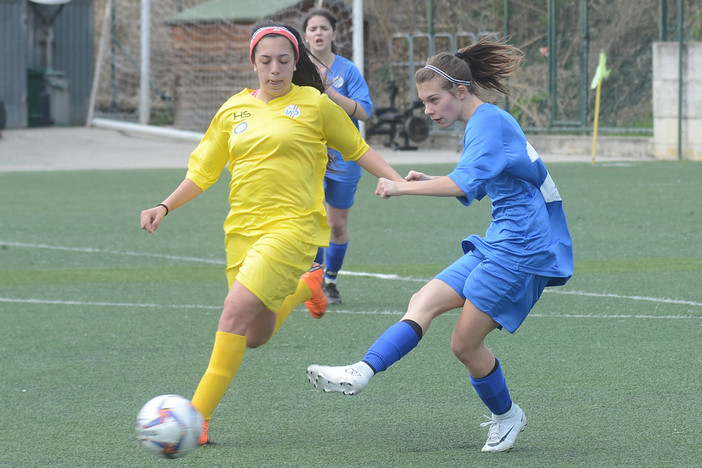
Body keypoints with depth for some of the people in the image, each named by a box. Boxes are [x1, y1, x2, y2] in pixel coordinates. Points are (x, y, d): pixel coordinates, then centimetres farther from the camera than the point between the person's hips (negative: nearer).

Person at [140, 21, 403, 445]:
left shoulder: (315, 105, 0)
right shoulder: (234, 110, 10)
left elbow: (358, 149, 12)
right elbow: (203, 171, 18)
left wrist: (398, 181, 1)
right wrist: (165, 207, 8)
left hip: (293, 225, -5)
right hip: (242, 230, 5)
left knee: (236, 311, -22)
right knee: (255, 337, 10)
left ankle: (200, 415, -18)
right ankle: (306, 285, 41)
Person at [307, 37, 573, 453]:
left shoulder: (488, 123, -15)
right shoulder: (487, 123, 17)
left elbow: (464, 184, -30)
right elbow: (474, 187, 32)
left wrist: (405, 188, -26)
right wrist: (428, 182, 16)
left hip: (521, 251, -10)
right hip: (497, 246, 10)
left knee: (465, 343, -6)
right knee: (423, 303, -3)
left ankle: (506, 415, 13)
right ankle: (362, 373, -13)